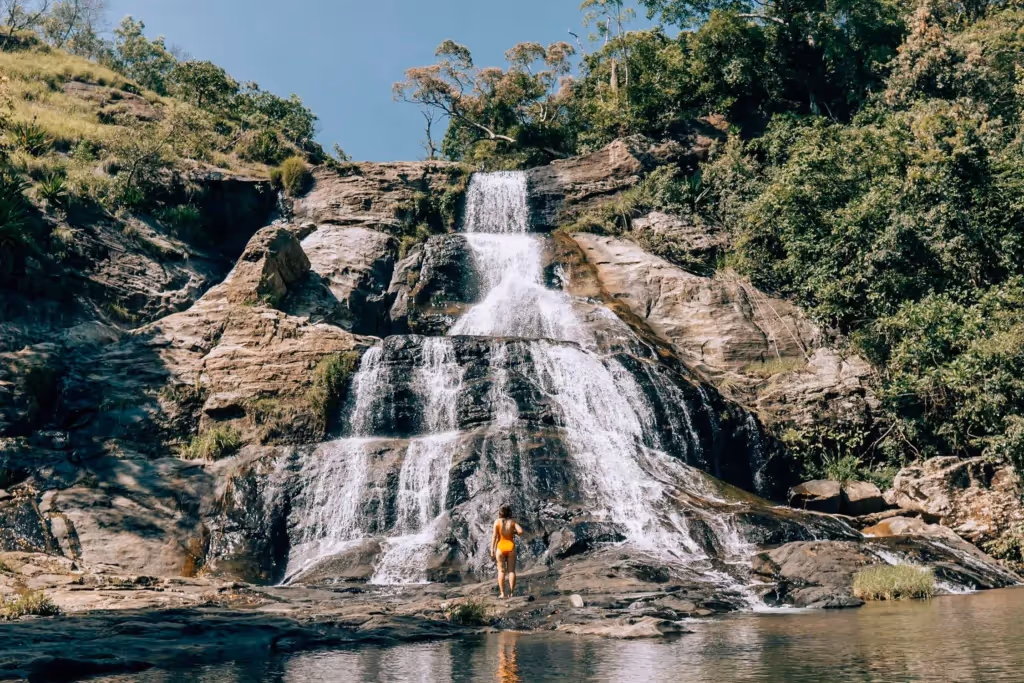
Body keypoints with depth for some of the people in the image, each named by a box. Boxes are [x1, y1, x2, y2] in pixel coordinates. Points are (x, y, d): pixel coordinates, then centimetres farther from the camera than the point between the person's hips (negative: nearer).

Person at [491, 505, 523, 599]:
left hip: (501, 547, -1)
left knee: (501, 571, 3)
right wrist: (514, 532, 11)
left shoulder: (497, 522, -1)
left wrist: (492, 550, -4)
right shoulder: (512, 521, 2)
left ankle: (502, 593, -1)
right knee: (511, 571, 4)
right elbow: (520, 531, -11)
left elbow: (494, 536, -6)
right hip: (511, 547, 1)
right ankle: (511, 593, 0)